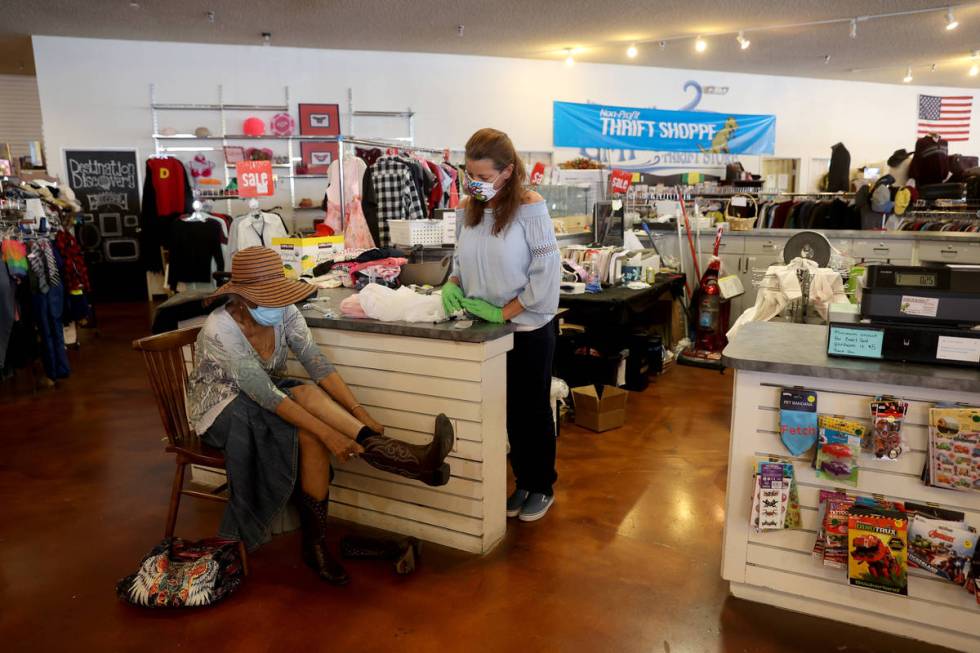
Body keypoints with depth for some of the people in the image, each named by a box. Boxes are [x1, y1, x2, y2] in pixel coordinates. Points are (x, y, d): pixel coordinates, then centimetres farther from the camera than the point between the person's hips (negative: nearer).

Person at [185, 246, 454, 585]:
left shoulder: (284, 312, -12)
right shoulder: (220, 330, -28)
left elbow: (317, 363, -19)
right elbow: (265, 394, -34)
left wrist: (358, 412, -33)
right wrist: (328, 433, -40)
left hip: (263, 401, 5)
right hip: (222, 412, -5)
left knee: (307, 396, -31)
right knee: (307, 403, -32)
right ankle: (406, 460, -37)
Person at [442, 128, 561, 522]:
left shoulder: (529, 208, -14)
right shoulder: (468, 209, 1)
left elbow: (546, 273, -17)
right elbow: (461, 260, 14)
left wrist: (502, 312, -20)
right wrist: (452, 284, -7)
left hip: (529, 328, -4)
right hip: (488, 328, 5)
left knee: (534, 410, 10)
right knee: (509, 410, 15)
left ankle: (543, 487, 29)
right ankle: (523, 482, 33)